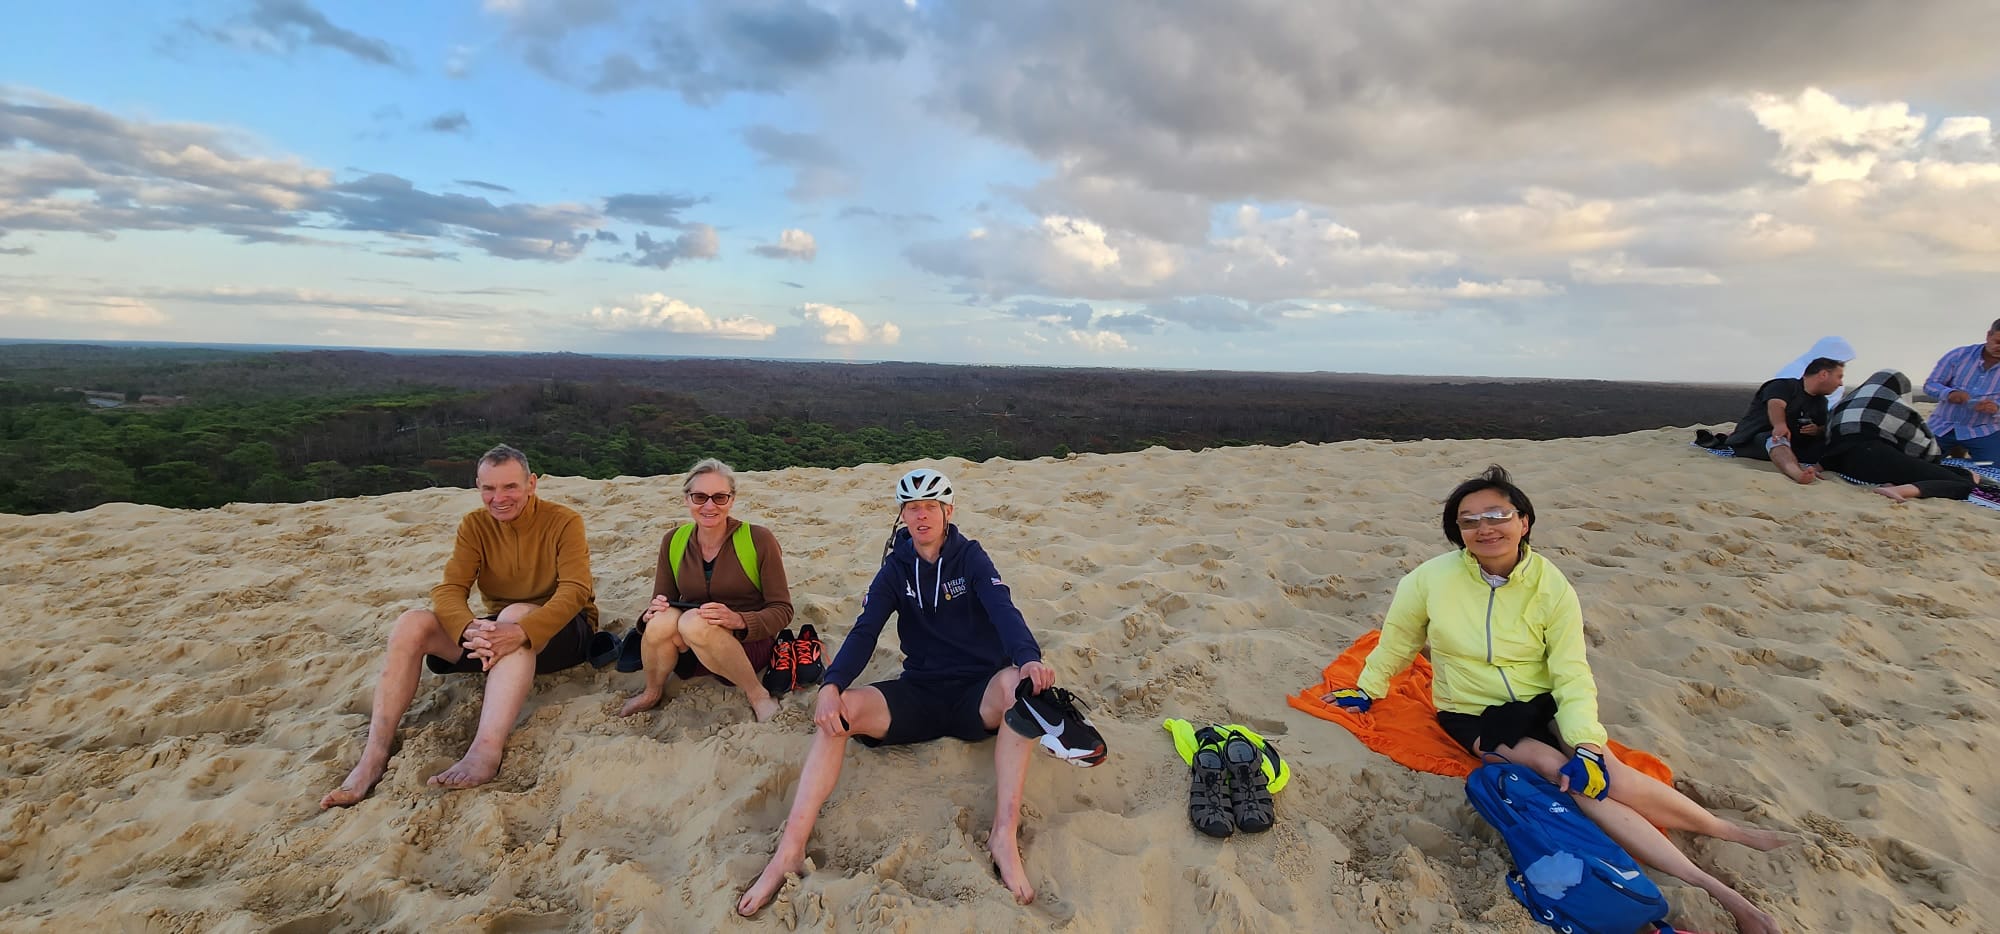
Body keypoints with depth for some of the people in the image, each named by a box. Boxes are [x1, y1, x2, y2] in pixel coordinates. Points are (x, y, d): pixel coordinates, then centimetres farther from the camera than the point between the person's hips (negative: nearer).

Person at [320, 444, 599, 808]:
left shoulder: (563, 521, -12)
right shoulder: (474, 525, 1)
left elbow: (575, 590, -26)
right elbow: (449, 590, -11)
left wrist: (521, 631, -43)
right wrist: (469, 629, -34)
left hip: (559, 632, -5)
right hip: (499, 629, 5)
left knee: (517, 613, -37)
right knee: (412, 624, -16)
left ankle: (486, 752, -50)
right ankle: (373, 758, -22)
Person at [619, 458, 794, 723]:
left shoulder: (758, 540, -10)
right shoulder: (673, 543, 2)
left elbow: (782, 610, -9)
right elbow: (662, 600, 7)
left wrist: (738, 620, -27)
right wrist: (652, 612, -17)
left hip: (748, 643, -4)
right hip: (689, 653, 4)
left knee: (694, 621, -34)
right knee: (663, 620, -29)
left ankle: (757, 694, -16)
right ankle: (652, 693, 0)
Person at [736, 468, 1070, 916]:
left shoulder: (970, 558, -2)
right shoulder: (896, 568, 5)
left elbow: (1003, 609, -19)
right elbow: (864, 632, -6)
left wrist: (1028, 659, -41)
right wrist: (831, 685, -26)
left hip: (977, 695, -2)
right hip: (920, 693, 3)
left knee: (1017, 681, -36)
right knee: (838, 711, -23)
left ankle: (1005, 835, -40)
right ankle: (789, 850, -29)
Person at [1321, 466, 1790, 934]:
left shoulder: (1553, 587, -10)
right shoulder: (1432, 579, -14)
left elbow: (1572, 675, -11)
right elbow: (1398, 638, 3)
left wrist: (1587, 744, -25)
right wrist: (1368, 689, 10)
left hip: (1542, 704, 2)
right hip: (1475, 718, -1)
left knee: (1602, 772, -25)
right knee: (1572, 782, -24)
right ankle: (1707, 886, -16)